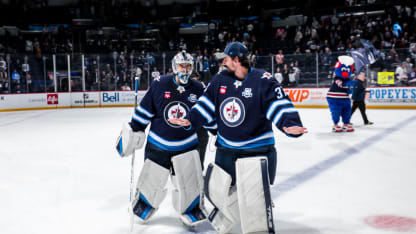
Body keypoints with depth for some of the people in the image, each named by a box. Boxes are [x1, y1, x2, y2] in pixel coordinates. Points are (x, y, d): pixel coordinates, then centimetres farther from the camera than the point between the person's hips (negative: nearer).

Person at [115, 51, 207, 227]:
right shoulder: (160, 84, -9)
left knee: (190, 182, 4)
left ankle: (191, 210, 27)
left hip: (187, 145, 1)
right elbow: (145, 109, -3)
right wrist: (134, 129, -2)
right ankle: (144, 205, 37)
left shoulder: (198, 88, -4)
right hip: (158, 144, -1)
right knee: (151, 179, 10)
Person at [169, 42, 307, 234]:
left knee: (254, 199, -12)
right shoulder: (219, 80, 4)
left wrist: (291, 125, -35)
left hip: (256, 150, -6)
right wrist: (190, 121, -2)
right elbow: (207, 105, 10)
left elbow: (279, 105, -19)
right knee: (216, 189, 18)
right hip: (226, 149, 6)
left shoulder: (263, 80, -14)